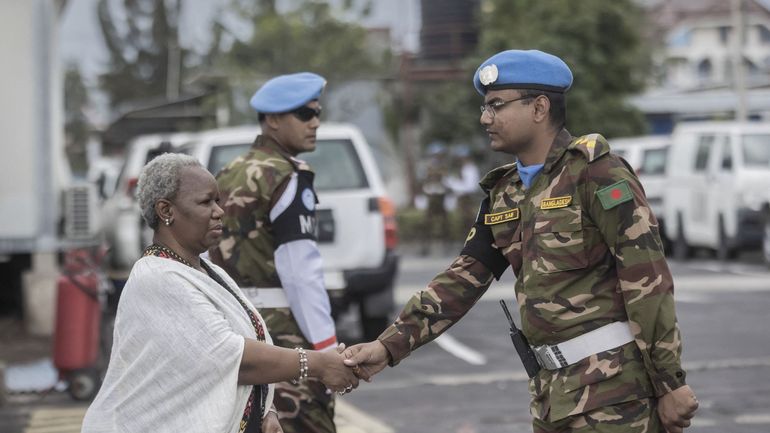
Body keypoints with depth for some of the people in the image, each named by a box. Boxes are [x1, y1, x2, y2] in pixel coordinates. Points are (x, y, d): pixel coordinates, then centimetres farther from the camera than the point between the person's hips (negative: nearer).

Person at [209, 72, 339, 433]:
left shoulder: (230, 176, 15)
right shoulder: (288, 178, -11)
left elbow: (210, 259, 17)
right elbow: (301, 271, -17)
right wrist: (327, 346, -17)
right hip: (282, 330, -9)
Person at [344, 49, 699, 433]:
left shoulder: (594, 172, -11)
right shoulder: (504, 195, 14)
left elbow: (647, 280, -15)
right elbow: (462, 281, 14)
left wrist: (670, 384, -17)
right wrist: (388, 347, 4)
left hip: (613, 387, -8)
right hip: (552, 388, 8)